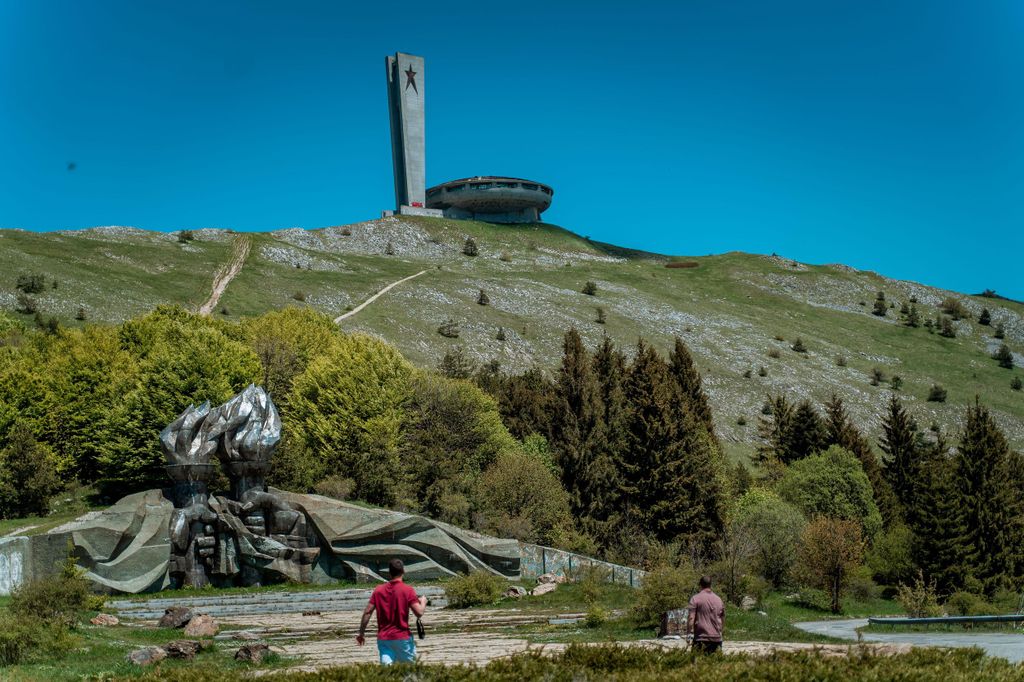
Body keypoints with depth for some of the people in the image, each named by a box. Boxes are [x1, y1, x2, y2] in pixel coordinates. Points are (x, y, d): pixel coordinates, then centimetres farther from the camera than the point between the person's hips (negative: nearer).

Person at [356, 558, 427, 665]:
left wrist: (361, 633, 9)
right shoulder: (408, 590, -7)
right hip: (402, 638, -3)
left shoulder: (378, 590, 4)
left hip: (383, 638, 3)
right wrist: (423, 602, 9)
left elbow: (367, 613, 1)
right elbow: (419, 612, -12)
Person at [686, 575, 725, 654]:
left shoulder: (695, 598, -4)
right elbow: (723, 620, 18)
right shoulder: (718, 599, 12)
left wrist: (688, 631, 2)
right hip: (717, 639, 4)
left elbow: (691, 618, -10)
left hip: (701, 639, -4)